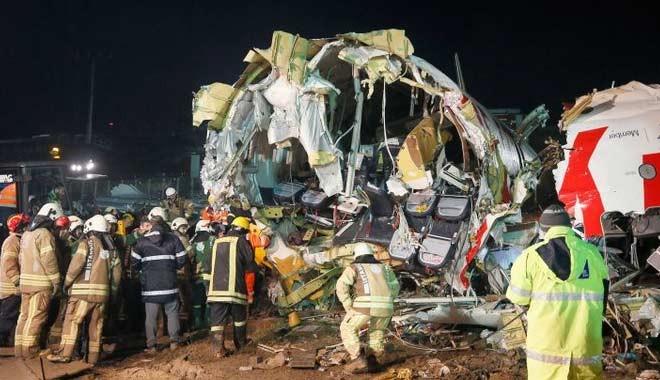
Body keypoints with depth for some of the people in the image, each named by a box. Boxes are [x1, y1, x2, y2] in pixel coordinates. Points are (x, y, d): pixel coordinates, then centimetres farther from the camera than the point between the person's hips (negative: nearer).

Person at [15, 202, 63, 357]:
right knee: (36, 317, -3)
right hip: (41, 282, -9)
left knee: (25, 315, 14)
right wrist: (56, 282, -14)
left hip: (25, 281, 9)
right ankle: (29, 349, 0)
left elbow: (21, 258, 18)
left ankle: (20, 347, 19)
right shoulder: (45, 234, -13)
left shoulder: (26, 233, 16)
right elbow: (49, 260, -17)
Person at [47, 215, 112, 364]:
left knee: (72, 321, 2)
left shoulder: (86, 243, -3)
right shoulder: (107, 246, 11)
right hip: (102, 290, 5)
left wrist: (67, 282, 0)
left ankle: (64, 354, -1)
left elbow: (76, 264, -11)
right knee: (96, 324, 9)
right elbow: (111, 268, 6)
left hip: (84, 289, -5)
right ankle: (93, 356, 11)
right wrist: (110, 286, 12)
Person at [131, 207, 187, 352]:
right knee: (172, 312, 11)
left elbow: (135, 261, 2)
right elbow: (182, 259, 0)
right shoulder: (173, 239, -2)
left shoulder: (142, 240, -3)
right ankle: (174, 341, 10)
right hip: (169, 282, 0)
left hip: (150, 284, 0)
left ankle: (151, 345, 9)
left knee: (151, 315, 6)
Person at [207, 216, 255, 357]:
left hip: (216, 288, 4)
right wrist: (243, 267, 20)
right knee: (239, 318, 16)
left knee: (217, 319, 4)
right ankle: (241, 343, 30)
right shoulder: (241, 241, -2)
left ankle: (218, 349, -4)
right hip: (235, 287, -3)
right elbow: (251, 266, -1)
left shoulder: (217, 242, 14)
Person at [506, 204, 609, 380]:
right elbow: (603, 298, 10)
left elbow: (519, 297, -1)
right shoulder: (593, 254, 2)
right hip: (587, 345, 3)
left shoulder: (532, 256, -8)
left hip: (547, 346, -2)